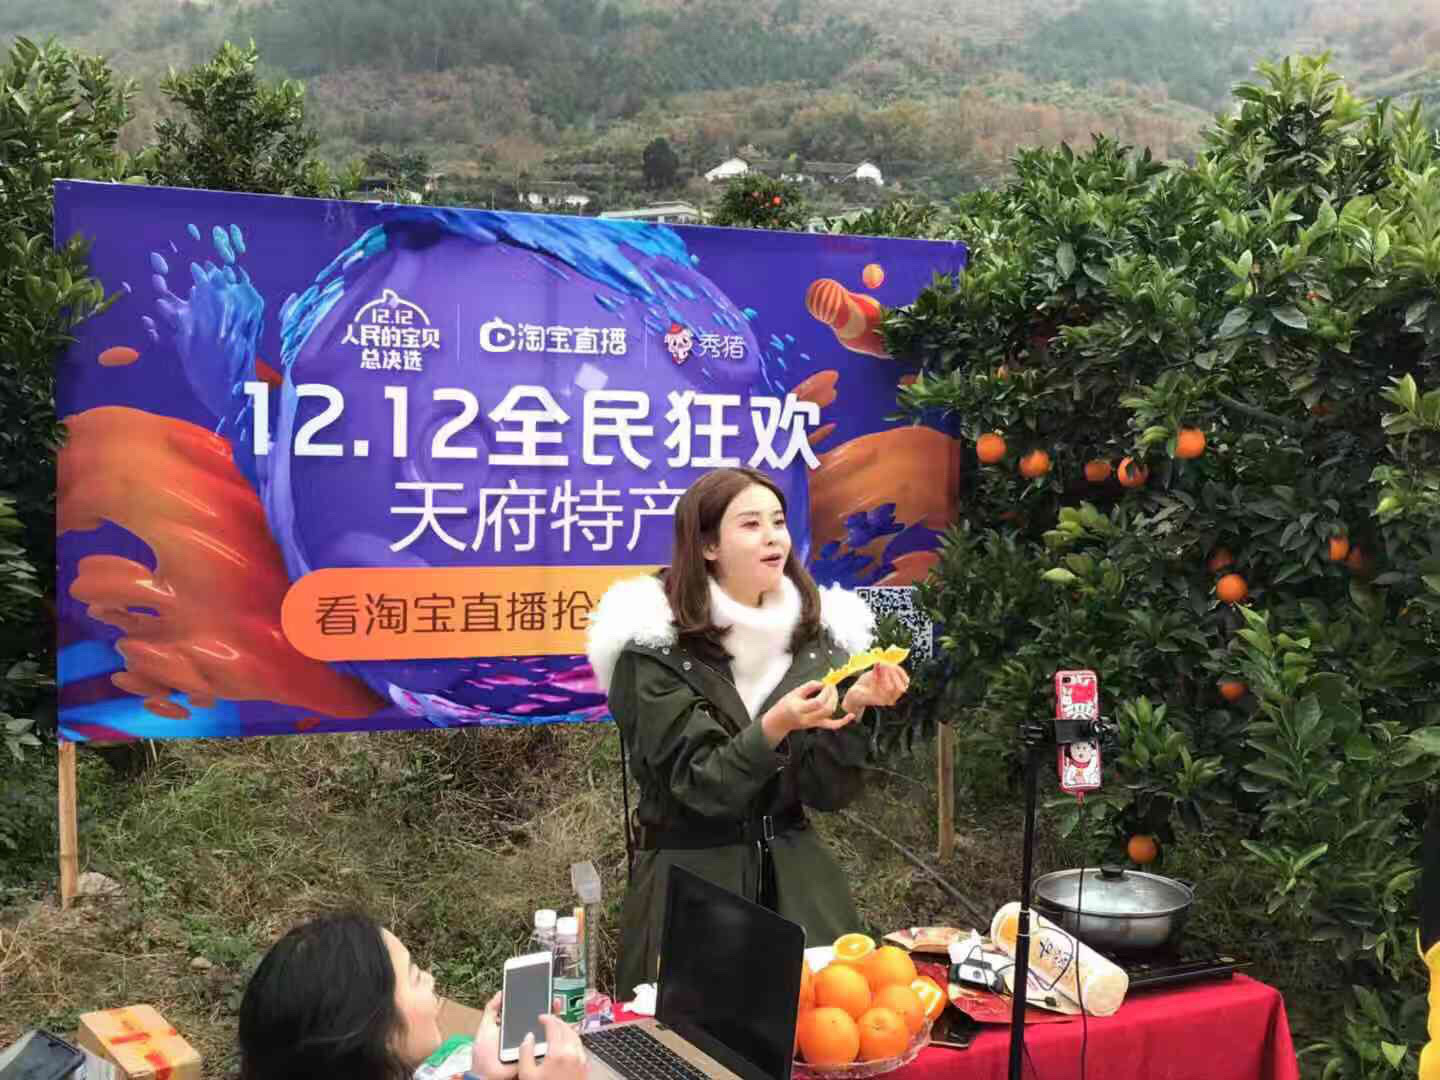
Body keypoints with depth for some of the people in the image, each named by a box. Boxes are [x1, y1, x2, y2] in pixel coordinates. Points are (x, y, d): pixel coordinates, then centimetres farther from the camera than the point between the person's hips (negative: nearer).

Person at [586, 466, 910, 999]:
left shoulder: (816, 633, 1)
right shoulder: (654, 646, -11)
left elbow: (829, 791, -1)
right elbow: (701, 786, -15)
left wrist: (852, 709, -18)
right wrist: (776, 726, -30)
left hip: (797, 877, 4)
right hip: (690, 881, -3)